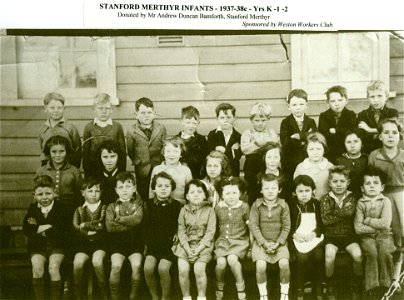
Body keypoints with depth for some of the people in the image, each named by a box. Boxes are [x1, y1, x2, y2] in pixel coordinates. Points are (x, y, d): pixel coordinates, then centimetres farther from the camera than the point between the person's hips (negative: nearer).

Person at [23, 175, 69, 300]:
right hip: (37, 247, 2)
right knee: (37, 267, -26)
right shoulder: (32, 208, 7)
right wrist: (48, 227, -13)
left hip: (56, 246, -2)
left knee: (53, 267, -27)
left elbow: (60, 230, -12)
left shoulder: (60, 208, -2)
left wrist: (38, 228, -9)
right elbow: (26, 230, -4)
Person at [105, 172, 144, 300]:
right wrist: (130, 223, -7)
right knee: (116, 265, -25)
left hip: (135, 241, 0)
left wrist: (120, 219, -4)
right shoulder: (112, 207, 12)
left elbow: (137, 219, -10)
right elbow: (109, 226, -6)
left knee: (137, 265, -25)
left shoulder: (138, 203, 11)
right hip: (117, 241, 0)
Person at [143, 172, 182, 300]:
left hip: (169, 244, -2)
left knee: (163, 268, -25)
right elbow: (146, 226, 8)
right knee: (148, 267, -21)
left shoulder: (176, 205, 2)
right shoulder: (150, 205, 8)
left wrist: (174, 240, -11)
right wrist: (148, 242, -4)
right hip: (154, 244, 3)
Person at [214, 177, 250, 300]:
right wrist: (215, 240, 7)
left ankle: (241, 290, -9)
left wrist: (251, 241, 1)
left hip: (240, 241, -2)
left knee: (232, 258, -32)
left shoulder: (244, 207, -1)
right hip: (223, 240, 2)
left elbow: (250, 225, 6)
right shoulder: (218, 208, 3)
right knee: (221, 262, -26)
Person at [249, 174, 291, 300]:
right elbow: (253, 225, -6)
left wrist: (278, 243, -12)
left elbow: (286, 226, -1)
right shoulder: (256, 205, -3)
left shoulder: (283, 205, -1)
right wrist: (264, 243, -14)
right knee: (261, 264, -24)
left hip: (279, 242, 1)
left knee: (284, 263, -24)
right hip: (261, 241, 0)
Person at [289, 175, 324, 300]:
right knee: (302, 257, -28)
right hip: (297, 238, -1)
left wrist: (314, 233, -9)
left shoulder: (317, 204, 10)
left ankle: (319, 290, -9)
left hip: (314, 237, 1)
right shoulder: (291, 205, 4)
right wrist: (294, 234, -13)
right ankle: (300, 289, -11)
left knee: (319, 256, -26)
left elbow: (322, 224, 9)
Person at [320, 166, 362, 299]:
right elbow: (325, 219, -12)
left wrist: (334, 210, -10)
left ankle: (357, 289, -2)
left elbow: (349, 211, -18)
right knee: (329, 256, -29)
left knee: (358, 255, -26)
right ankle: (330, 289, -6)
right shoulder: (326, 199, 1)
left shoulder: (351, 197, 4)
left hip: (349, 235, 1)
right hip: (331, 236, -1)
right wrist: (343, 215, -12)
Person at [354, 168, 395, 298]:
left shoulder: (385, 201, 1)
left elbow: (385, 223, -13)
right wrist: (376, 227, -10)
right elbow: (358, 228, -7)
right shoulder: (360, 203, 1)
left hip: (384, 235, 1)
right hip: (367, 236, 0)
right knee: (372, 252, -30)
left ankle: (384, 286, -13)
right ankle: (372, 288, -21)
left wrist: (367, 220, -8)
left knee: (385, 252, -29)